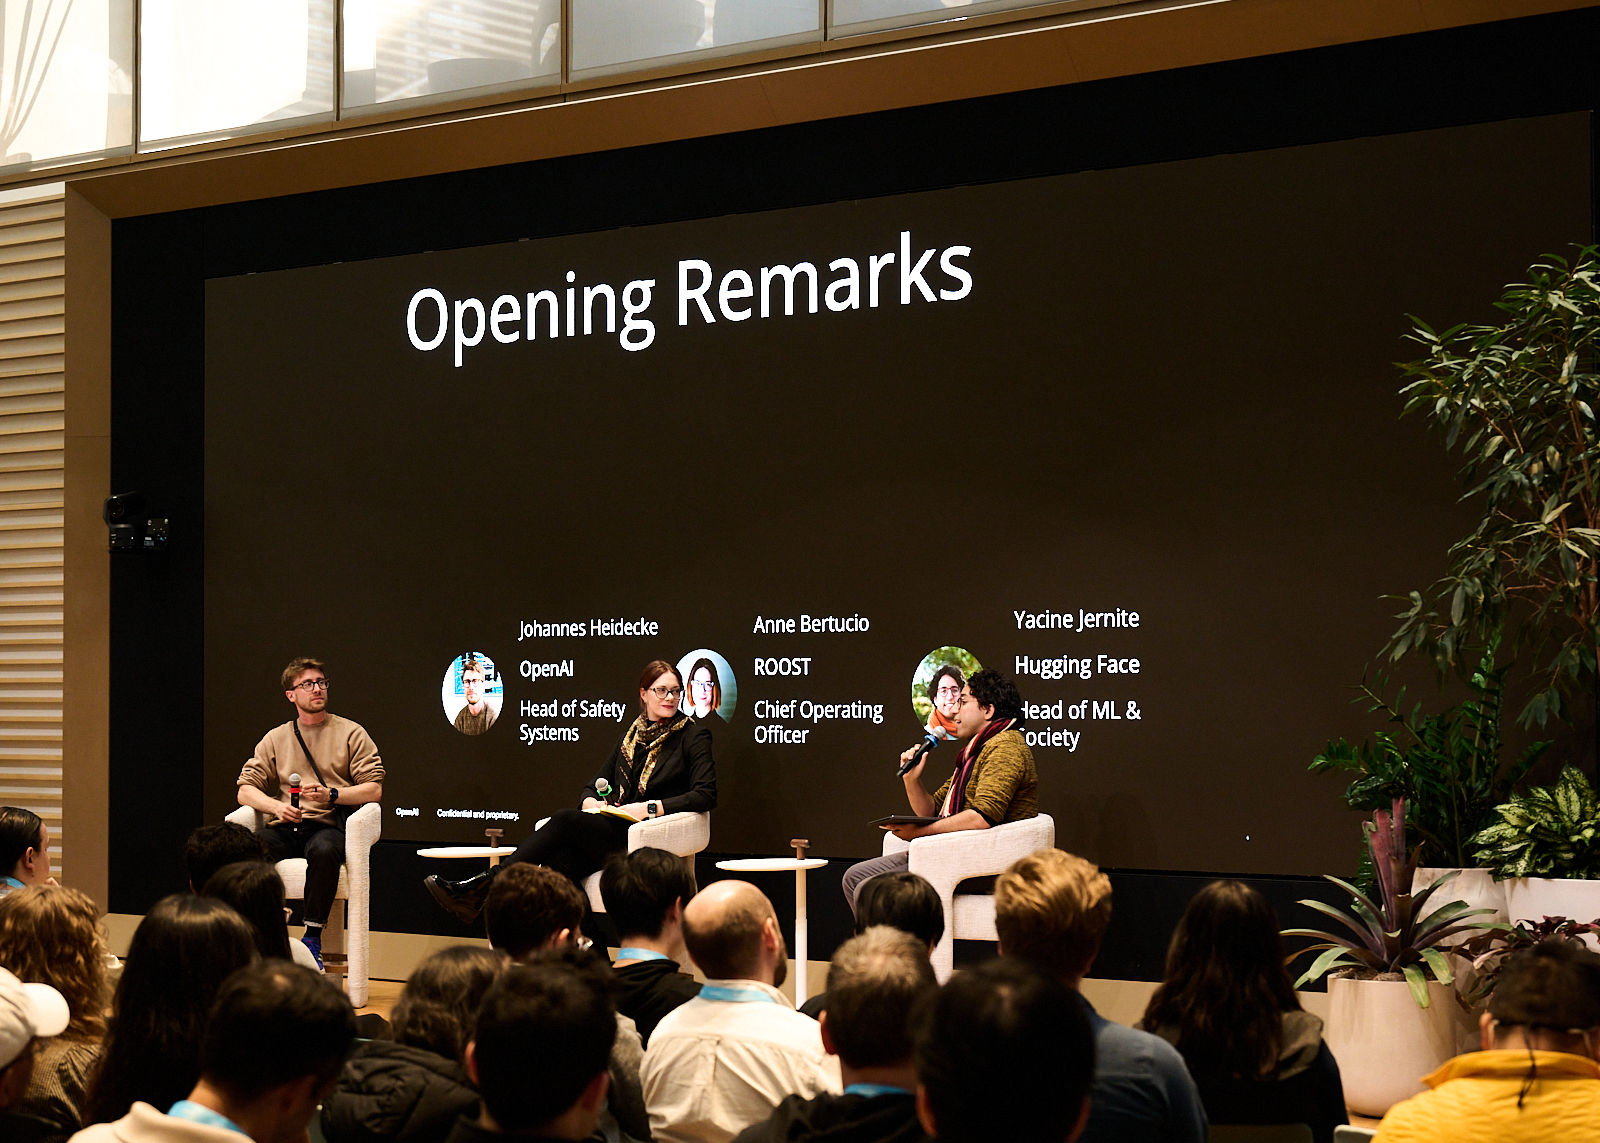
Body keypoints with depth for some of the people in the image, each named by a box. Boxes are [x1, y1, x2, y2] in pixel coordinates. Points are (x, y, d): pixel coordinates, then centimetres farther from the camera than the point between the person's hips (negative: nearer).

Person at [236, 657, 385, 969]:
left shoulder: (351, 733, 10)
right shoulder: (276, 738, 18)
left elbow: (374, 790, 3)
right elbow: (245, 791, 12)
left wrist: (330, 795, -13)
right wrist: (276, 806, -9)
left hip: (328, 826, -2)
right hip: (284, 828, 2)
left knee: (324, 849, -40)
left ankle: (313, 938, -28)